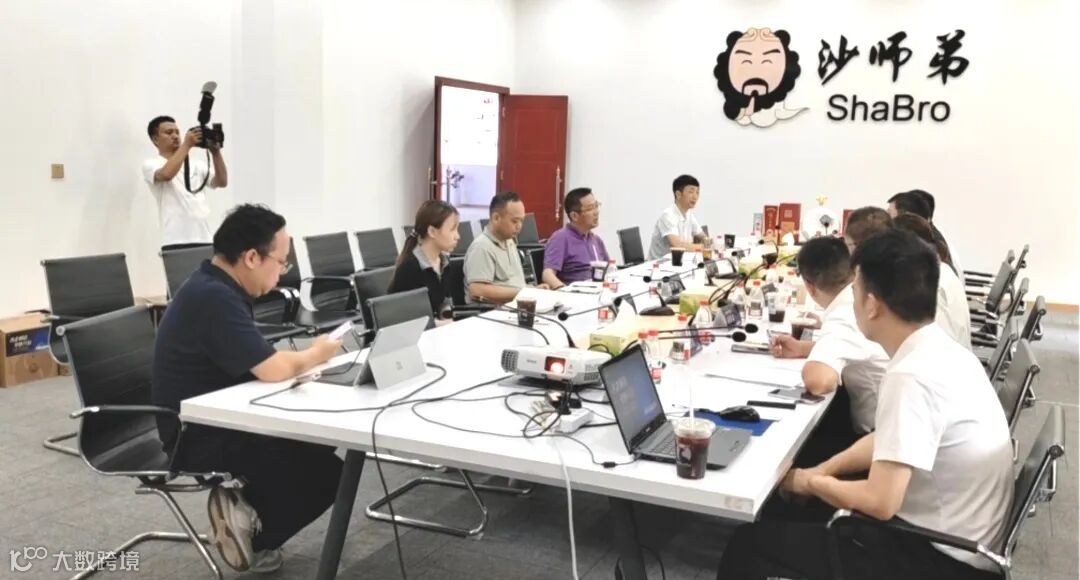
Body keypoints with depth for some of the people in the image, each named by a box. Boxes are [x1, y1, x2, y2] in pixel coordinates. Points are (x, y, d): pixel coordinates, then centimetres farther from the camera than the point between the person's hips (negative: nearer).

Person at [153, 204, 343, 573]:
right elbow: (272, 370, -28)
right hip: (198, 436, -10)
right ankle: (257, 533, 5)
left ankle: (246, 507, 9)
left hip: (216, 422, 10)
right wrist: (316, 355, -8)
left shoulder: (216, 289, 7)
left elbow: (259, 363, 12)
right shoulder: (214, 298, -25)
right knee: (327, 468, -12)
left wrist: (307, 357, -3)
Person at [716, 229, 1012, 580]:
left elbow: (880, 503, -29)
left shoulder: (911, 376, -28)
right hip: (958, 539, 9)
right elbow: (885, 442, 14)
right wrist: (819, 473, 3)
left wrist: (810, 483, -11)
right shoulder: (940, 351, 2)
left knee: (750, 546, -5)